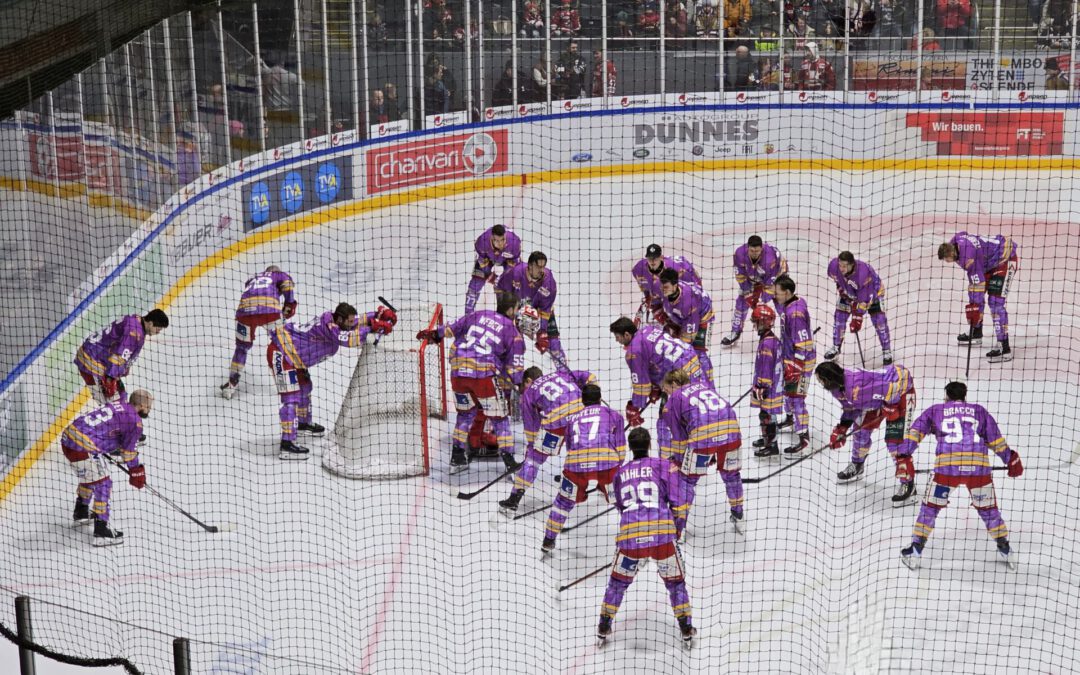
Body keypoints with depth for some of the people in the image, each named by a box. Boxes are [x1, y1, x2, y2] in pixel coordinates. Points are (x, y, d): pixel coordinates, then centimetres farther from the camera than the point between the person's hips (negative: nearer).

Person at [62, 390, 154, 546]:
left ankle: (81, 512, 51)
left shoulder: (118, 404, 17)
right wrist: (137, 473, 14)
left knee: (90, 476, 31)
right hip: (83, 447, -9)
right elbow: (128, 451, 1)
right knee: (102, 484, -1)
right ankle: (101, 532, -3)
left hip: (68, 435, 10)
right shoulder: (135, 421, -7)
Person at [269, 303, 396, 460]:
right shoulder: (327, 324, -26)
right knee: (291, 396, -16)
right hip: (280, 352, -11)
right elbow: (346, 339, -38)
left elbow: (359, 321, 10)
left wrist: (379, 314, -5)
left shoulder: (334, 321, 1)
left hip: (293, 356, 11)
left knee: (304, 386, 28)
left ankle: (303, 423, 52)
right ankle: (287, 444, -21)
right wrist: (372, 328, -35)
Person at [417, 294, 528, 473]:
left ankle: (457, 457, 25)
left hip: (458, 371, 5)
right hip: (484, 375, -5)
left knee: (466, 412, 24)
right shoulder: (512, 331, 6)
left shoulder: (479, 315, 16)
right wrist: (519, 384, 15)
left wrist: (434, 334, 28)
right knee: (499, 417, 8)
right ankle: (508, 460, 3)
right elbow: (514, 365, 4)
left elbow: (454, 328, 17)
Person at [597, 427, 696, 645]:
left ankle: (604, 626, 21)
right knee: (675, 580, 16)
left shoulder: (620, 473, 19)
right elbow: (675, 496, 2)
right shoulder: (662, 465, 9)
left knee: (619, 580, 21)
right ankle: (686, 628, 14)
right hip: (661, 531, -2)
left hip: (629, 532, 2)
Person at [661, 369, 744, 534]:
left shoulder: (672, 401, 18)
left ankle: (677, 526, 11)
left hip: (703, 436, -4)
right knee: (731, 473, 26)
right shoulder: (704, 385, 31)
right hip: (731, 430, 4)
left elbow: (679, 437, 18)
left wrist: (678, 460, 30)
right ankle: (738, 518, 37)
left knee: (687, 478, 13)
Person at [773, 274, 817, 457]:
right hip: (790, 356, 10)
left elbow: (803, 344, -28)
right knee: (787, 389, 28)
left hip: (801, 360, -10)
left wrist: (795, 367, -28)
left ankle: (803, 439, -10)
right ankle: (791, 418, 52)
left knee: (796, 396, -11)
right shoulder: (787, 305, 4)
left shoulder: (796, 312, -27)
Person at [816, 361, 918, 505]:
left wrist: (889, 407, -20)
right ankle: (857, 466, 38)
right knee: (861, 428, 13)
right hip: (879, 396, 9)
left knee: (895, 439, -16)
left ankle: (907, 485, -13)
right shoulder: (837, 388, -6)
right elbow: (850, 408, 8)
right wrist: (841, 429, 2)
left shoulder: (855, 385, -37)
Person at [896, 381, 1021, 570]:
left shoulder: (935, 410, 22)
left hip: (946, 465, -1)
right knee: (988, 508, 20)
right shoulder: (980, 411, 25)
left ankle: (915, 551, 9)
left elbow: (915, 432, 11)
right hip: (979, 466, 1)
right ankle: (1005, 550, 22)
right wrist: (1012, 459, 34)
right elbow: (996, 440, 24)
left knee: (931, 506, 13)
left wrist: (904, 456, 5)